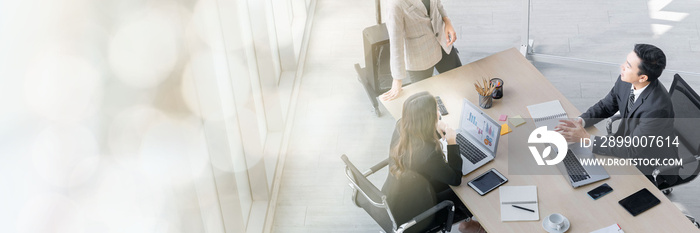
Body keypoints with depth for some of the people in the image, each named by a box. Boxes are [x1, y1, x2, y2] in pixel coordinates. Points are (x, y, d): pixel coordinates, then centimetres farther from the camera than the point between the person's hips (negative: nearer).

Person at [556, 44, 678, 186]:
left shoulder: (657, 108, -37)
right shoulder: (625, 82, -15)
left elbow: (631, 150, -30)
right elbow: (605, 106, 3)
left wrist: (586, 138, -31)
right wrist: (580, 122, -16)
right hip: (628, 142, 7)